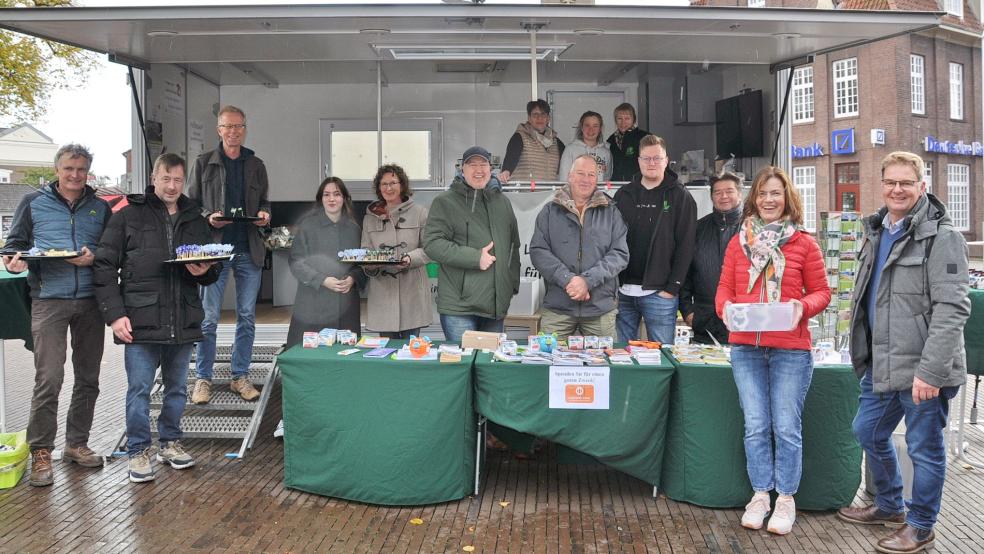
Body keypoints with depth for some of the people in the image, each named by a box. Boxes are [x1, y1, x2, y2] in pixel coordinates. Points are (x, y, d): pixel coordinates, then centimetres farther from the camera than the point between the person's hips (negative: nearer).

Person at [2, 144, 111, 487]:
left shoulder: (101, 208, 13)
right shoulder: (33, 203, 8)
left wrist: (95, 257, -10)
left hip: (90, 301, 3)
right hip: (49, 300, -3)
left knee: (88, 379, 9)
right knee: (48, 379, -8)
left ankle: (77, 443, 22)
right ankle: (41, 453, 4)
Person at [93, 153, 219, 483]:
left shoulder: (195, 220, 13)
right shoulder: (128, 216, 1)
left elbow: (211, 273, 19)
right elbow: (105, 267, -2)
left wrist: (204, 272, -6)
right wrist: (114, 314, -10)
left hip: (183, 322, 4)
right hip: (141, 322, -4)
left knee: (177, 388, 14)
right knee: (139, 390, 2)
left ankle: (170, 443, 29)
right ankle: (139, 452, 16)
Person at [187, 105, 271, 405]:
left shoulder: (256, 165, 13)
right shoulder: (204, 163, 5)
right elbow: (191, 204, 6)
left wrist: (264, 214, -2)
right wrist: (208, 218, -13)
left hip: (250, 250, 3)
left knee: (247, 316, 6)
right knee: (209, 317, -1)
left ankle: (240, 377, 16)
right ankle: (203, 378, 10)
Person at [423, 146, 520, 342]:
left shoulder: (502, 202, 16)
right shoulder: (445, 202, -3)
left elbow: (513, 246, 24)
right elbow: (432, 244, -12)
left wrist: (513, 283, 15)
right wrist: (475, 258, -17)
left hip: (496, 304, 6)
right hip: (459, 305, -5)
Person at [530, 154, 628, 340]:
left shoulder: (611, 213, 8)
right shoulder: (550, 211, 8)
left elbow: (620, 254, 0)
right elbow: (538, 251, 0)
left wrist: (588, 280, -14)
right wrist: (567, 279, -14)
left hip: (601, 309, 1)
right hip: (557, 308, 0)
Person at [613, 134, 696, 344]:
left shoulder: (680, 197, 1)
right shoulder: (624, 195, 11)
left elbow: (685, 246, -4)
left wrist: (672, 287, -10)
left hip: (659, 293, -3)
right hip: (622, 291, 3)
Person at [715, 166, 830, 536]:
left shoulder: (803, 243, 1)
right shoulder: (739, 241, 8)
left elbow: (821, 291, 4)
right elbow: (725, 288, 9)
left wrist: (803, 307, -17)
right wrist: (725, 308, -12)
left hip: (791, 349, -2)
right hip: (746, 347, 2)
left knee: (787, 427, 4)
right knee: (755, 426, 8)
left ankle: (786, 498, 19)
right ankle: (760, 494, 22)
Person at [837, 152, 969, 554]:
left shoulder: (940, 236, -12)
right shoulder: (876, 231, 12)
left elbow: (952, 308, -19)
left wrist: (930, 371, -23)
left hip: (921, 367, -8)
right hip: (881, 365, 8)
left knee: (924, 447, 5)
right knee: (869, 432, 19)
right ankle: (888, 506, 40)